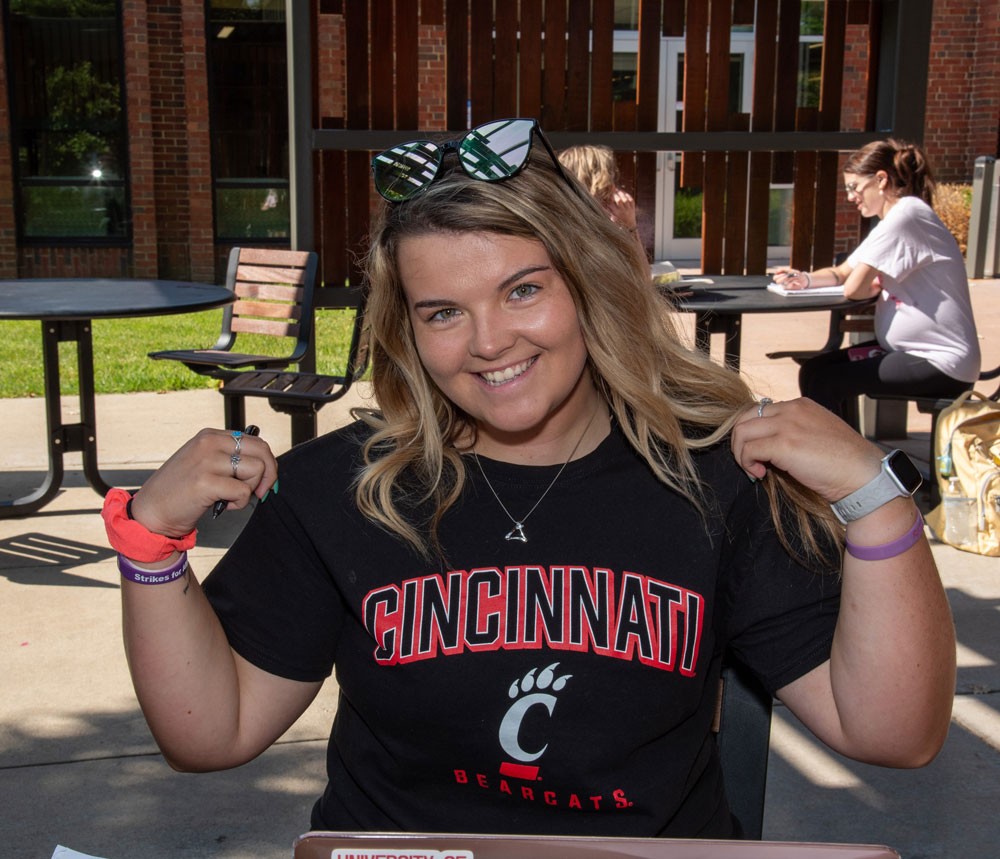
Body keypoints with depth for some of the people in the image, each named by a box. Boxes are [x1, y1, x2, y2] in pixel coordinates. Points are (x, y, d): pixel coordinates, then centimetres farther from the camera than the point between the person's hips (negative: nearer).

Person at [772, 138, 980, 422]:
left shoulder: (905, 215, -17)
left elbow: (853, 288, -19)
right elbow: (840, 274, 16)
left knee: (822, 382, -15)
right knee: (814, 369, 3)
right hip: (909, 350, 10)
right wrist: (805, 279, -3)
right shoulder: (895, 217, 16)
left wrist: (877, 286, 2)